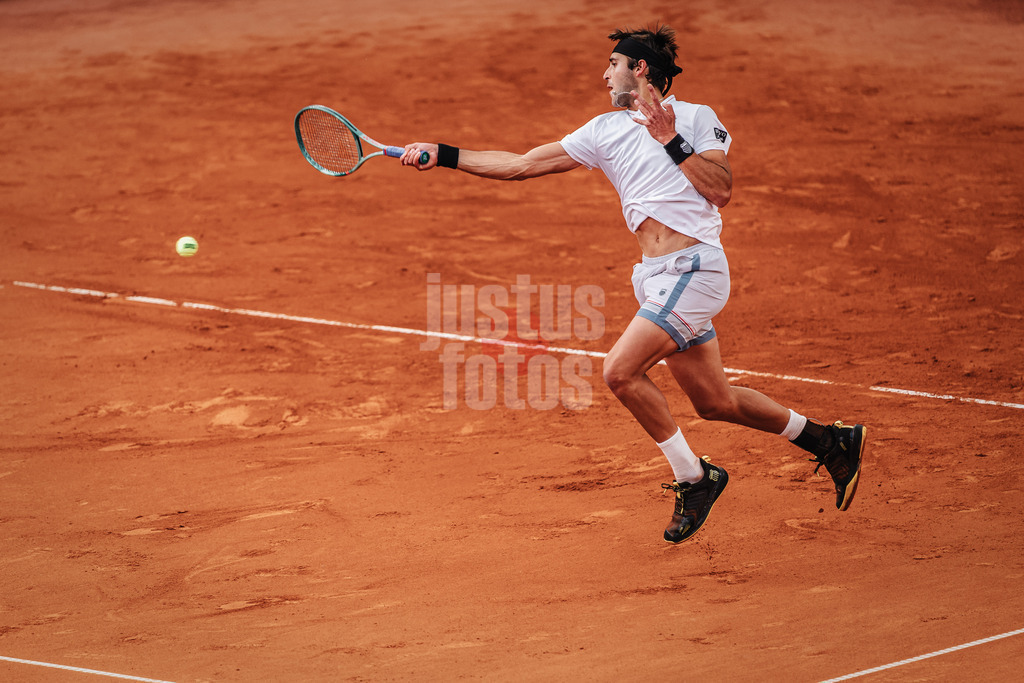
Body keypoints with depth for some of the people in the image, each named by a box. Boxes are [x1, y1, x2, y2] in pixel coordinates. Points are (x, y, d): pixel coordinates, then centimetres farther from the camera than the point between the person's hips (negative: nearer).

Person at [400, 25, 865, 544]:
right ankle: (829, 440, 28)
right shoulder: (605, 131, 15)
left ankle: (694, 479, -4)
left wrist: (672, 141, -15)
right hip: (658, 277, 7)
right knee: (713, 401, 10)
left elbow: (721, 190, -12)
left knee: (620, 371, -18)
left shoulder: (696, 118, 0)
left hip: (693, 266, -7)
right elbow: (520, 165, 13)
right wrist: (443, 156, 8)